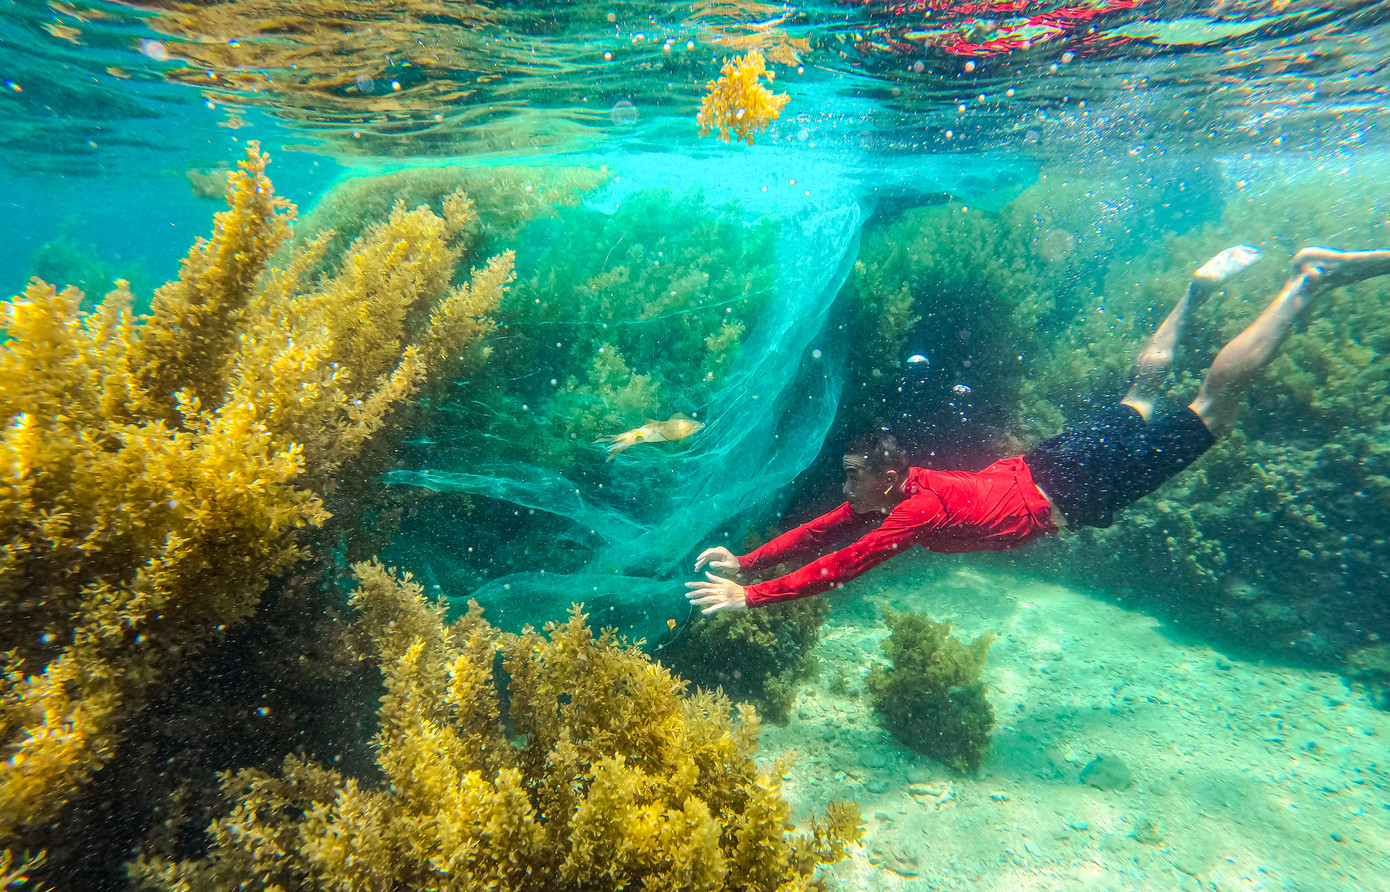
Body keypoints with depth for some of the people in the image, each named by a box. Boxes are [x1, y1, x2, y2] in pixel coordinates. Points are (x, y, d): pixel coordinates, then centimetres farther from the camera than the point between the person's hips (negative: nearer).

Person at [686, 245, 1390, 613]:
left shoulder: (916, 511, -29)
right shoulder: (887, 491, -6)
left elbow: (839, 567, -34)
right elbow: (822, 531, -1)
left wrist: (751, 597, -30)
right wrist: (744, 561, -4)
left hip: (1079, 485, -6)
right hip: (1049, 462, 6)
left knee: (1212, 409, 3)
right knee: (1138, 398, 28)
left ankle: (1308, 281, 11)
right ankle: (1199, 288, 35)